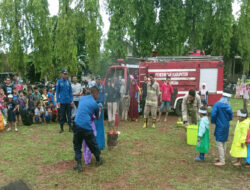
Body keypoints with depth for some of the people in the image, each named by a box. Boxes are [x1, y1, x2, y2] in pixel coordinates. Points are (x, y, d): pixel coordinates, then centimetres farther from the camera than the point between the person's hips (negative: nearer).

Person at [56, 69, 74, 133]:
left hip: (68, 101, 2)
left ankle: (70, 127, 14)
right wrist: (58, 101, -5)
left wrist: (72, 100, 2)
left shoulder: (68, 81, 6)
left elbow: (70, 91, 8)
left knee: (69, 115, 6)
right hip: (62, 101, -2)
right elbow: (57, 92, 1)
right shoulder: (59, 82, 0)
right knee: (62, 115, 5)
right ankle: (61, 128, 16)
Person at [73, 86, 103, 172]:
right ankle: (98, 160, 35)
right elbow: (97, 117, 16)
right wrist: (99, 111, 36)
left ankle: (79, 164, 13)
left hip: (77, 125, 3)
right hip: (86, 127, -3)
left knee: (77, 145, 17)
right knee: (93, 144, 15)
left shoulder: (82, 98, 13)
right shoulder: (95, 104, 1)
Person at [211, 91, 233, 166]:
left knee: (219, 144, 0)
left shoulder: (217, 104, -15)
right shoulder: (229, 107, -2)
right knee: (223, 143, 18)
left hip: (220, 126, -6)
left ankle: (222, 161, 3)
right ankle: (222, 158, 32)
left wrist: (213, 121, -3)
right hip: (226, 126, 6)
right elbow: (230, 118, 6)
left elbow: (213, 114, -20)